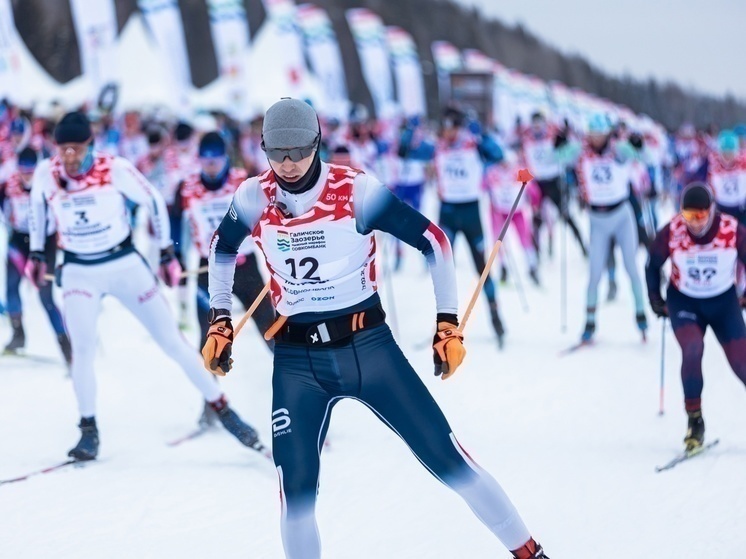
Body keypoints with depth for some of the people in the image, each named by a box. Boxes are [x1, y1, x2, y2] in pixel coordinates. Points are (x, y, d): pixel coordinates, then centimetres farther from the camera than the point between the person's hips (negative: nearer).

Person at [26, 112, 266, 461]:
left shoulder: (115, 169, -18)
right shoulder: (46, 175, -11)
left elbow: (153, 202, -4)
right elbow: (37, 207, 11)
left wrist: (167, 254, 1)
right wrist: (36, 254, 16)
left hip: (125, 265, -1)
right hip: (79, 272, 1)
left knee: (172, 342, 0)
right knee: (83, 348, -14)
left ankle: (222, 409, 8)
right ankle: (88, 430, 1)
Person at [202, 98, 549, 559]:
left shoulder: (356, 190, -13)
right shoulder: (254, 198, -4)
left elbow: (432, 240, -5)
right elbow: (223, 250, 18)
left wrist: (448, 323, -5)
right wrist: (220, 321, 12)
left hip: (367, 345, -2)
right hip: (296, 360, 2)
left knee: (445, 455, -3)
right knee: (297, 486, -10)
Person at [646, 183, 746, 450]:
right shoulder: (671, 233, -21)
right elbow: (653, 266, -1)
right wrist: (655, 300, 3)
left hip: (724, 301, 1)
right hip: (684, 302, -1)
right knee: (692, 349, -26)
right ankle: (694, 419, -13)